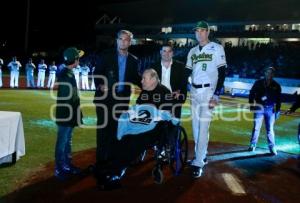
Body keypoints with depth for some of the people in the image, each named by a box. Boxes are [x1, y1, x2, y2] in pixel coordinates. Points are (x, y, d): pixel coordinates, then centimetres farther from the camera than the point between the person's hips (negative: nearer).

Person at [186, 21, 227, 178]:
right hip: (194, 91, 6)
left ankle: (198, 163, -4)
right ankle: (201, 155, 26)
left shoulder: (216, 48, -2)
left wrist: (216, 95, -14)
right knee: (195, 126, 10)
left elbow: (222, 73, -7)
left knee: (203, 127, -9)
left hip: (208, 91, -6)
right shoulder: (192, 51, 15)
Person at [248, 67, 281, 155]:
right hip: (259, 108, 0)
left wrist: (278, 110, 1)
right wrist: (251, 105, -2)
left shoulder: (276, 86, 3)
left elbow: (278, 99, 6)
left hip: (270, 109, 1)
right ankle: (252, 145, 13)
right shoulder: (258, 83, 1)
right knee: (256, 127, 1)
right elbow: (251, 94, 5)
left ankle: (272, 147, 11)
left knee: (270, 129, 3)